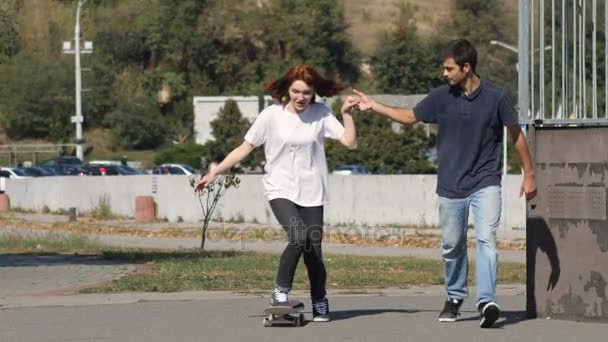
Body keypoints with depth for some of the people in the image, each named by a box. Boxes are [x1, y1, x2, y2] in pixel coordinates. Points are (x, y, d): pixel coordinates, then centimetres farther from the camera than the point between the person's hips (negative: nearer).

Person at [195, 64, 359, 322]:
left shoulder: (321, 114, 1)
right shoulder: (272, 115, -4)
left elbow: (350, 142, -4)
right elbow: (245, 148, 2)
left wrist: (346, 114, -15)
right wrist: (214, 173, -1)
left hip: (311, 194, 2)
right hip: (280, 191, -2)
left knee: (314, 250, 0)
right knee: (299, 236, -26)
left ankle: (320, 303, 22)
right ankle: (281, 291, -7)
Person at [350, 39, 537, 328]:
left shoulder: (495, 97, -8)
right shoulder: (441, 97, 0)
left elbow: (516, 134, 3)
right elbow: (409, 117, 17)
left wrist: (529, 174, 6)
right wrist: (373, 106, 14)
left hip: (485, 184, -3)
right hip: (451, 186, 3)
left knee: (486, 239, -19)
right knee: (452, 247, 10)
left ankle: (486, 302, -27)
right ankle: (454, 298, 30)